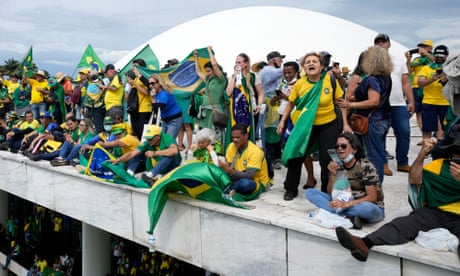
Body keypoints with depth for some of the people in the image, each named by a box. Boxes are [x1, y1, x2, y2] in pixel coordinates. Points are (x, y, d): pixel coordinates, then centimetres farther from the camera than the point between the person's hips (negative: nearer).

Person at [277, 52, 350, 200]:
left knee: (327, 160, 0)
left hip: (329, 125, -1)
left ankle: (326, 191, 19)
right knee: (295, 156, 1)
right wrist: (282, 121, 5)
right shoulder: (299, 84, -9)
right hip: (306, 125, 2)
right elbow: (291, 103, 6)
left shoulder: (331, 80, -12)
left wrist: (345, 124, -4)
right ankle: (291, 189, 19)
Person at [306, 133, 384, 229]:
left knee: (367, 208, -43)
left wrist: (346, 204, -29)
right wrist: (333, 175, -17)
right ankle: (349, 217, -24)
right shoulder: (338, 165, 1)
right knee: (309, 192, -11)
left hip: (371, 208, -5)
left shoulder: (366, 166, -13)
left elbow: (372, 197, -18)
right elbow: (330, 193, 0)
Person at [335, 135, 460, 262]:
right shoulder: (439, 164, 18)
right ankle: (364, 243, -48)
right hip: (434, 212, 2)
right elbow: (414, 180, 4)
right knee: (404, 223, -26)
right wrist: (422, 153, -8)